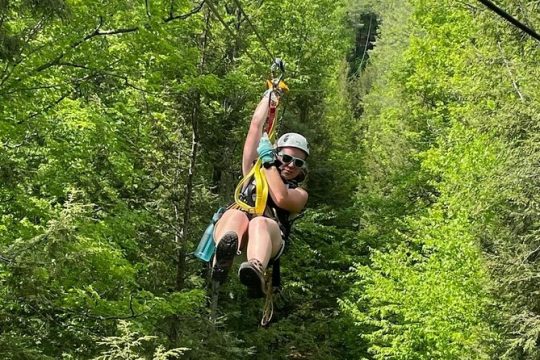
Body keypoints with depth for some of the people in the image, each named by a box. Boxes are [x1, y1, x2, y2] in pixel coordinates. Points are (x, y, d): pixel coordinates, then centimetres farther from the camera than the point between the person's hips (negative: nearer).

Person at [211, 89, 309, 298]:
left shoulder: (299, 194, 26)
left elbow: (281, 198, 1)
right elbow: (255, 127, 31)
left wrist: (268, 161, 4)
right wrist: (268, 97, 37)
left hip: (270, 233, -2)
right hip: (234, 232, 2)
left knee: (260, 223, -38)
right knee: (235, 214, -35)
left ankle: (256, 273, -71)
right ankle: (222, 260, -69)